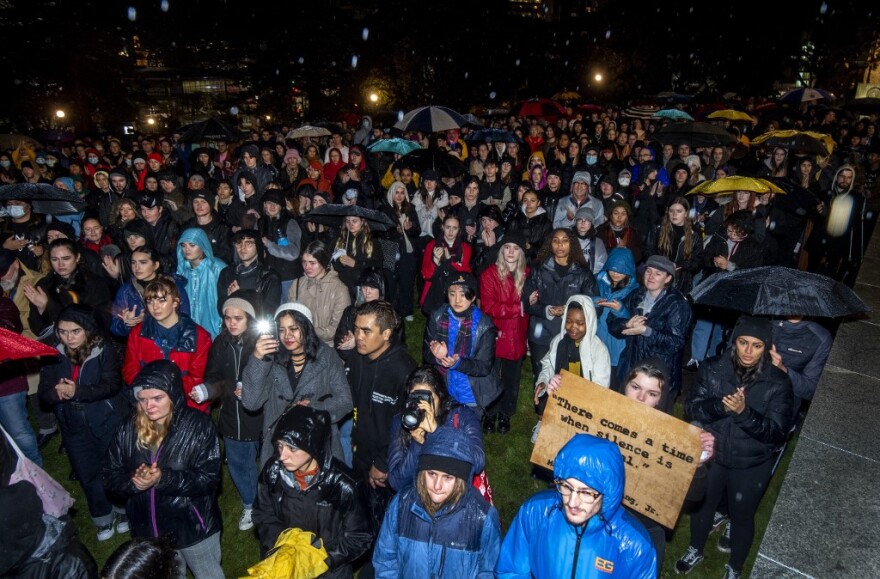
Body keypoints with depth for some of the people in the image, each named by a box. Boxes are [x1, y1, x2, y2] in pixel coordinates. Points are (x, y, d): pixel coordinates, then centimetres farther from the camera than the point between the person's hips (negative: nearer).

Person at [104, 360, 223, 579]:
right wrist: (133, 481, -24)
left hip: (194, 527, -3)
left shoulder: (198, 425, -18)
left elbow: (209, 478, -21)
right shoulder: (129, 428, -6)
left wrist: (163, 479, -30)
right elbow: (110, 476, -3)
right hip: (148, 530, 4)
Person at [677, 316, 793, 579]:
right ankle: (695, 551, 51)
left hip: (751, 465, -1)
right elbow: (692, 407, -13)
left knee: (742, 516, 18)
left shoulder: (778, 382, -16)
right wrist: (720, 405, -31)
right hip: (710, 453, 2)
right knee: (702, 504, 23)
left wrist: (744, 412, -35)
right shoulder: (713, 368, -12)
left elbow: (777, 432, -19)